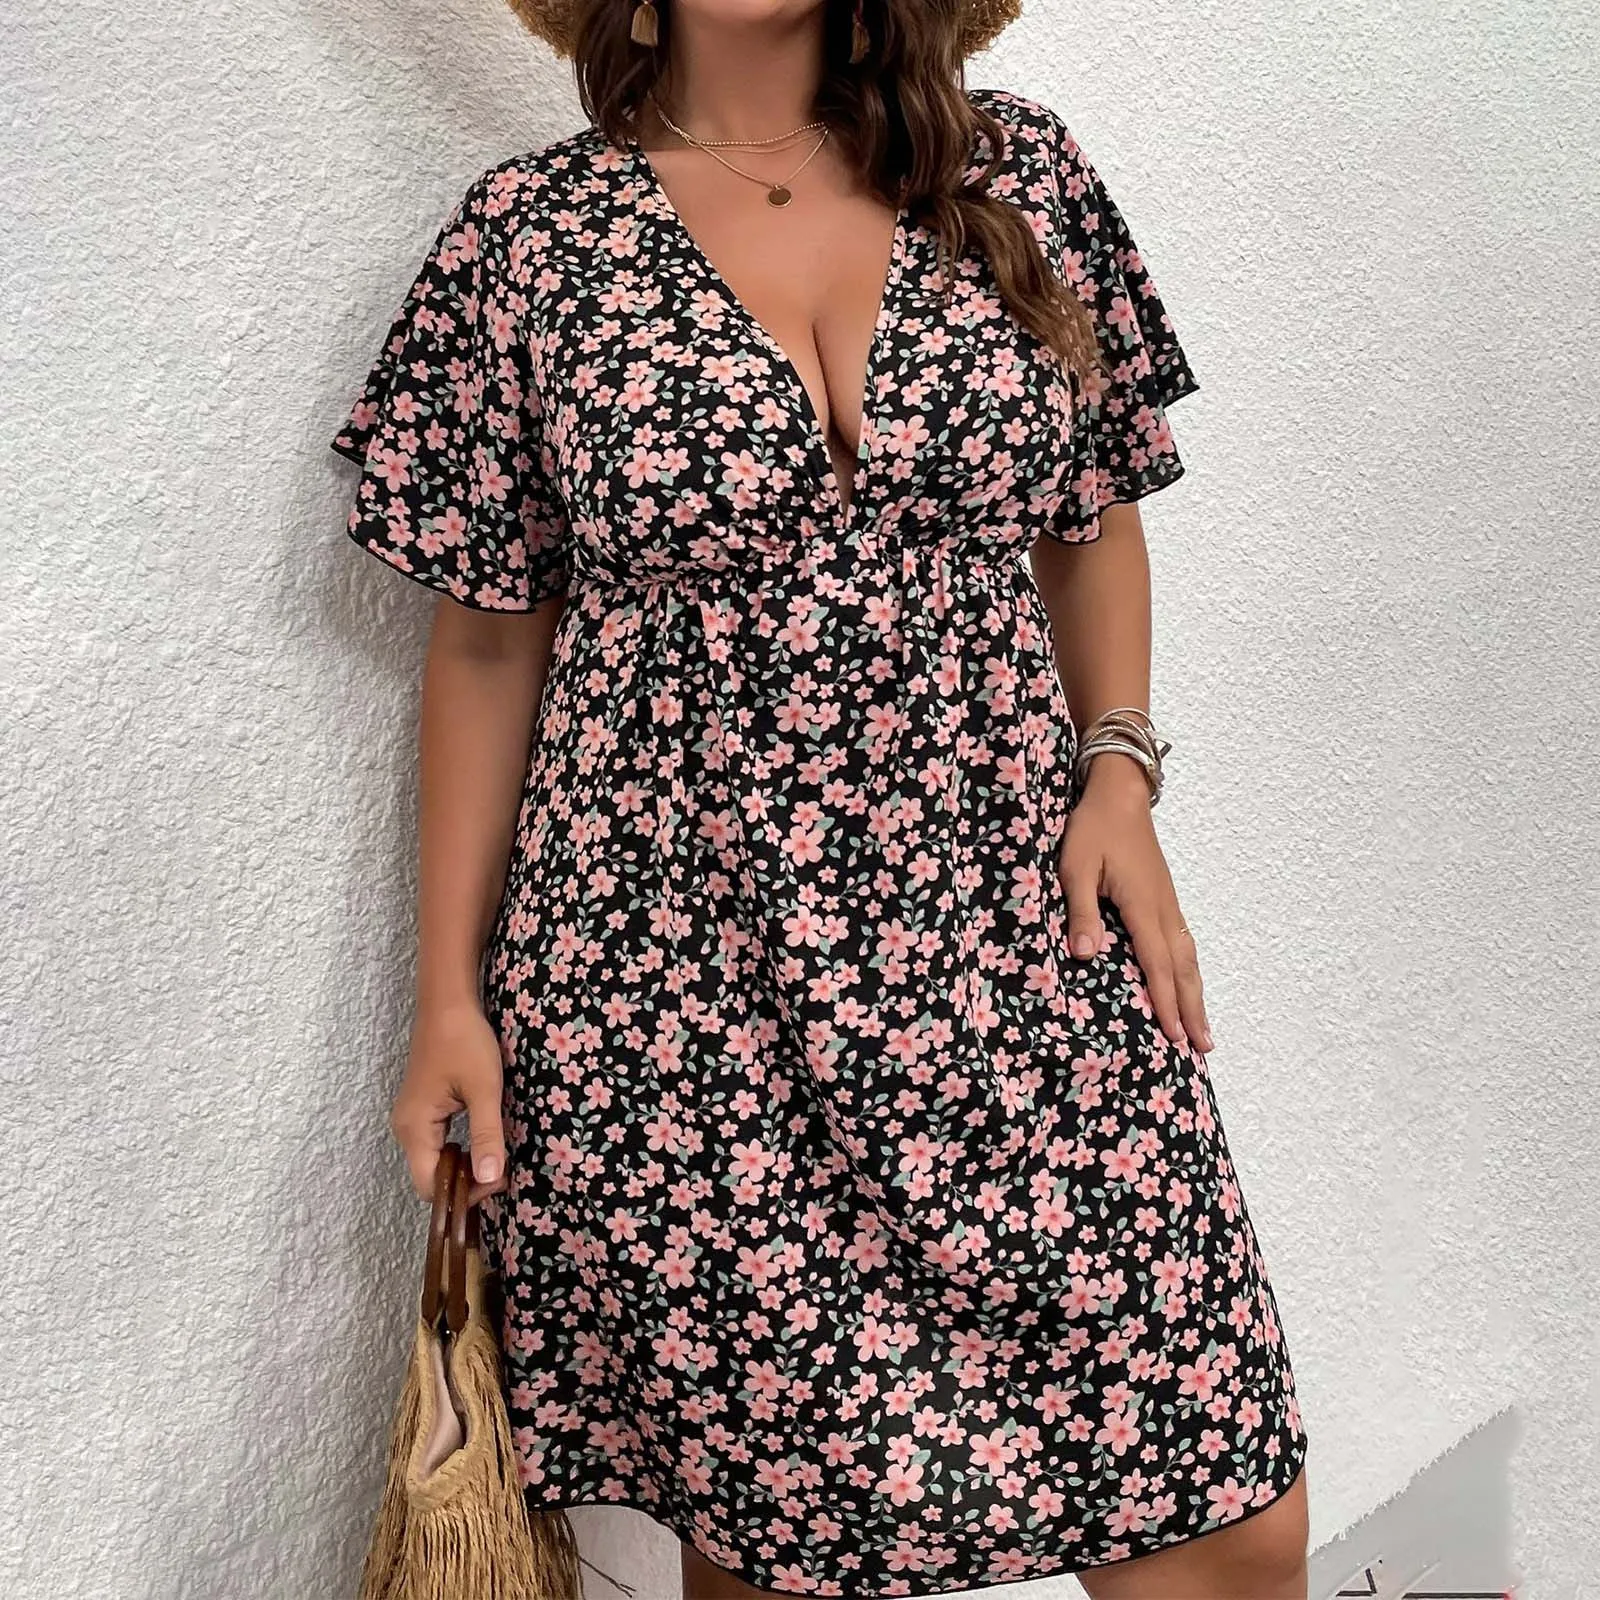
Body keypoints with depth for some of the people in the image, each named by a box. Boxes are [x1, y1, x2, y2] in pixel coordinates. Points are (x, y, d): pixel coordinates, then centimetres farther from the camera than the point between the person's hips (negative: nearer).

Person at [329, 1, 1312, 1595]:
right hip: (670, 993, -1)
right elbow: (485, 640, 4)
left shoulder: (1020, 174, 6)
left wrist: (1118, 770, -1)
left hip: (1020, 943, 2)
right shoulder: (529, 235, 0)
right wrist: (448, 997, 3)